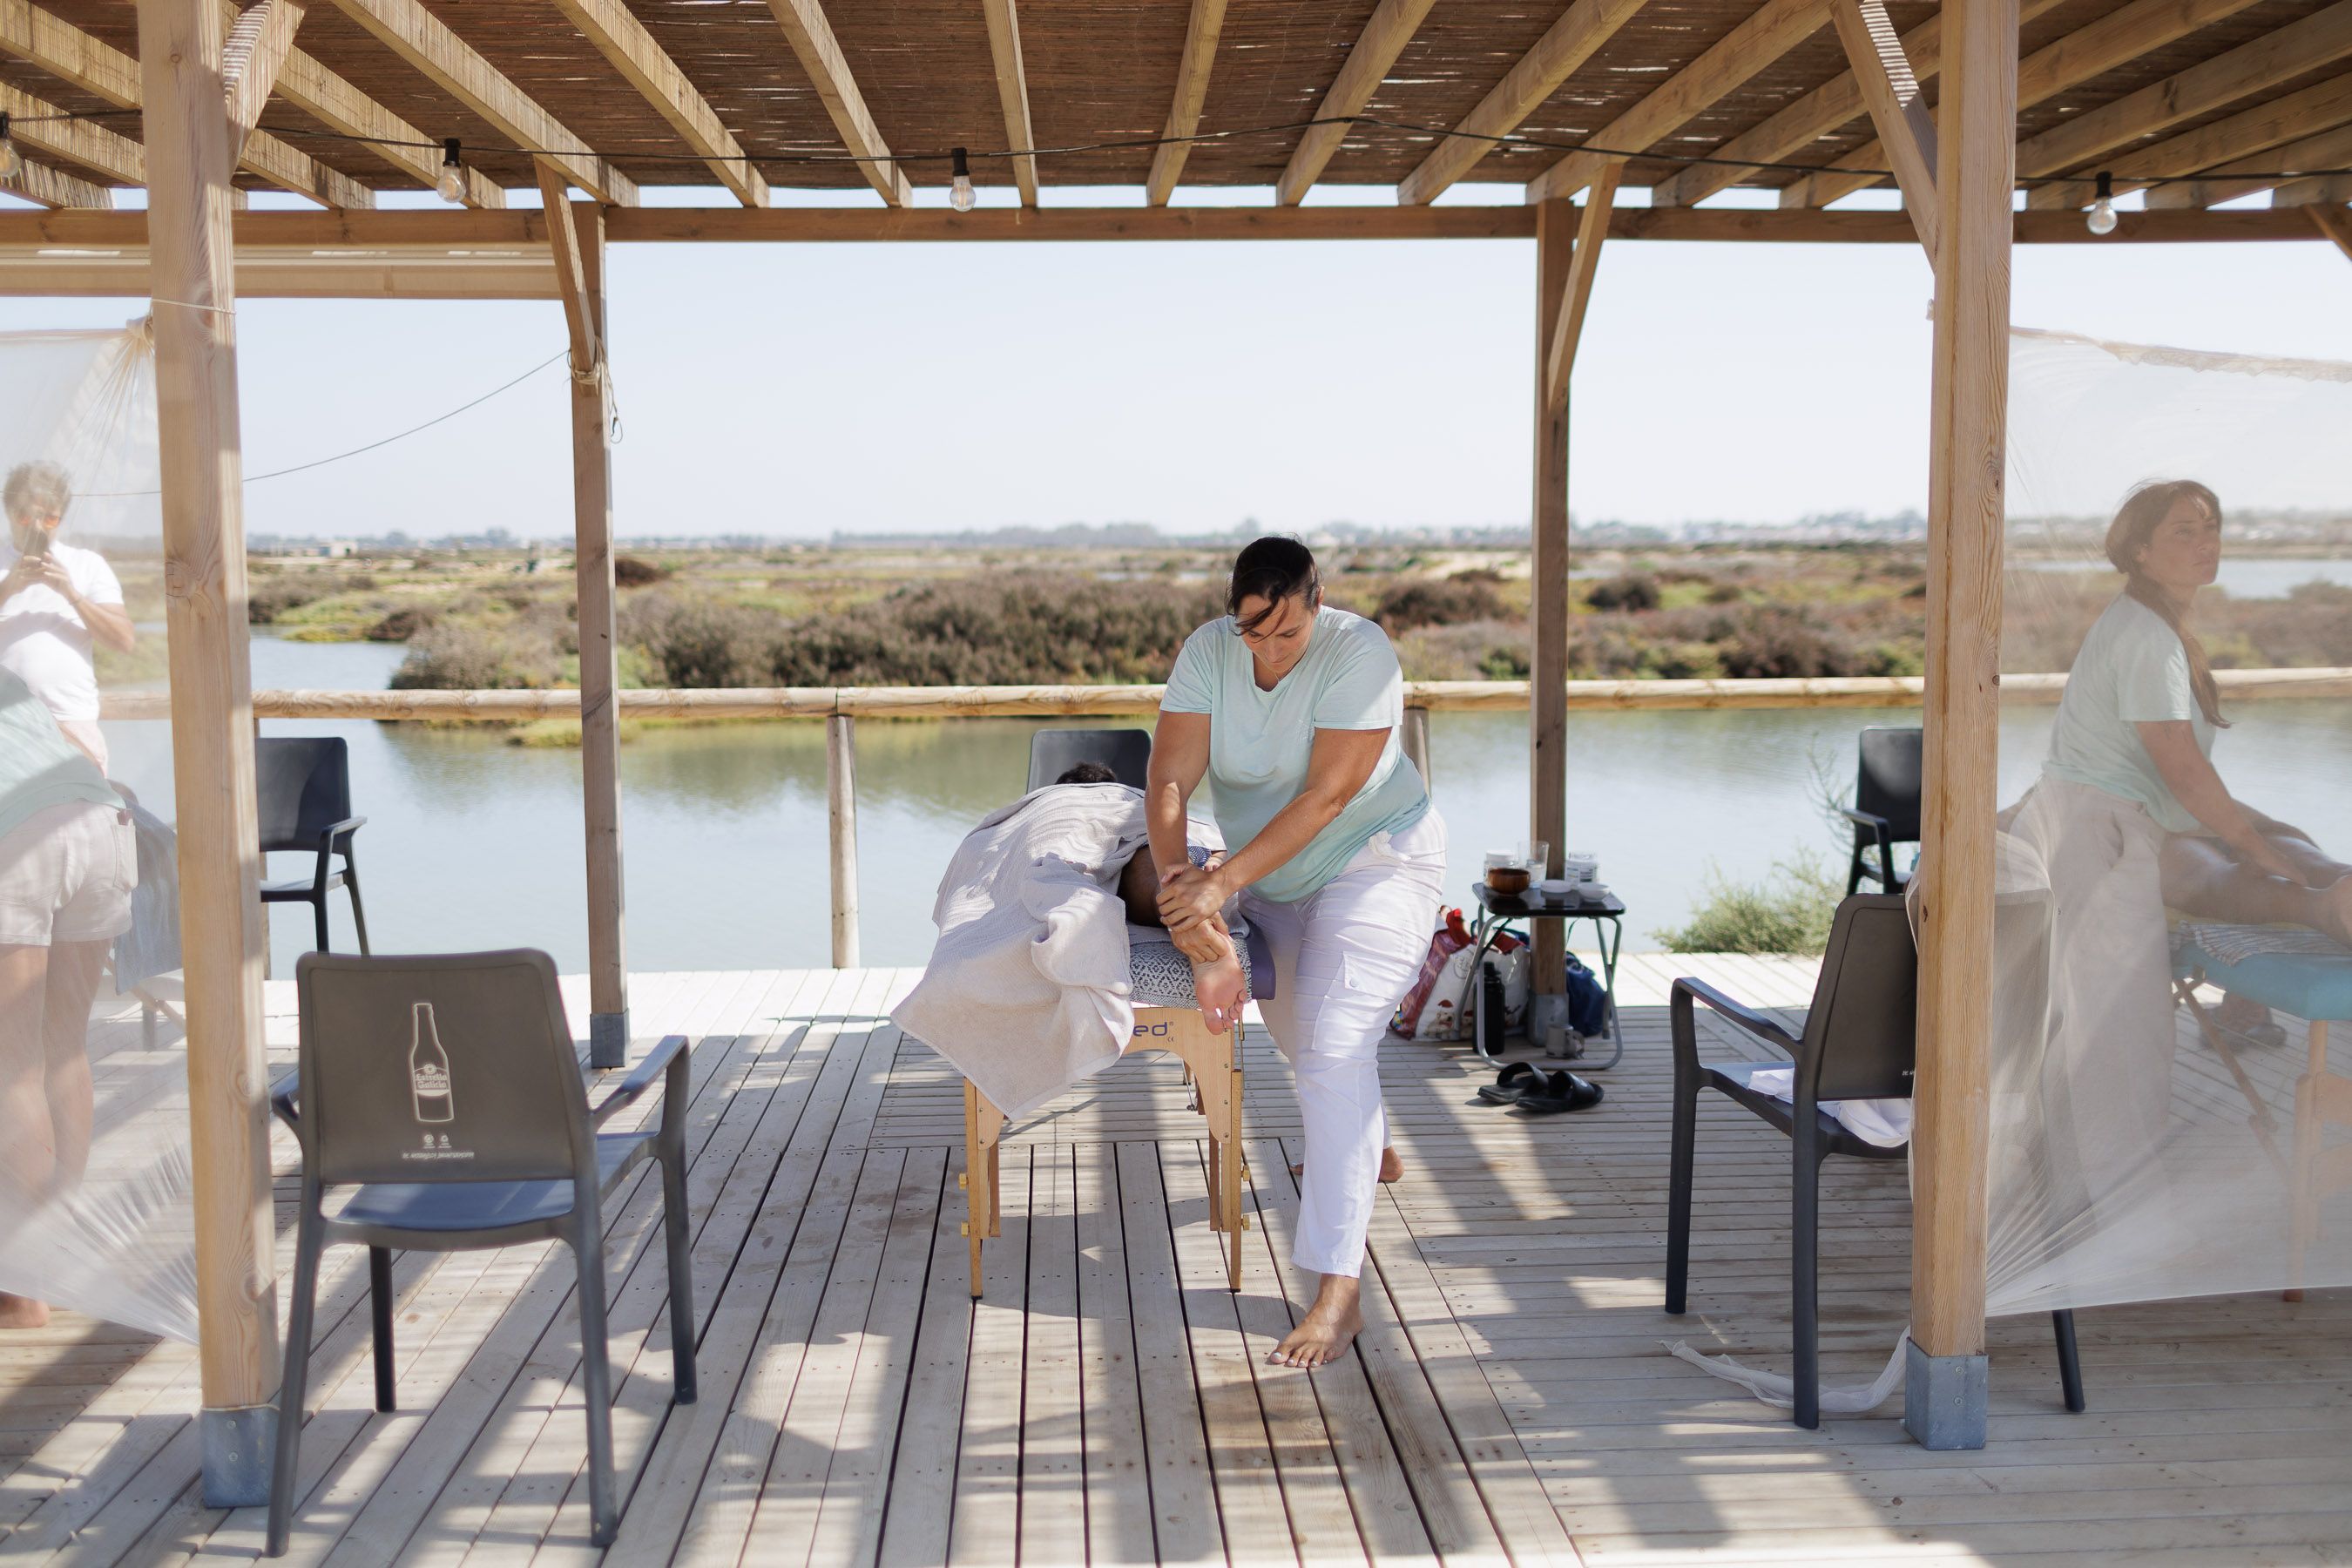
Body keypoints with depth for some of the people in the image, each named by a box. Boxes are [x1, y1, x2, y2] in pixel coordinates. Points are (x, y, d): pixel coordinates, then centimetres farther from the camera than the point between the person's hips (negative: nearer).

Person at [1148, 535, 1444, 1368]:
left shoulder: (1360, 653, -28)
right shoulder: (1208, 651, -14)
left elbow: (1326, 798, -32)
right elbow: (1171, 778, -19)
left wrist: (1223, 883, -37)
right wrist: (1174, 873, -37)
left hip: (1375, 861, -7)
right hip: (1277, 872, 7)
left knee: (1334, 1049, -20)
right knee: (1289, 1021, 25)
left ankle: (1339, 1292, -20)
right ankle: (1369, 1149, 56)